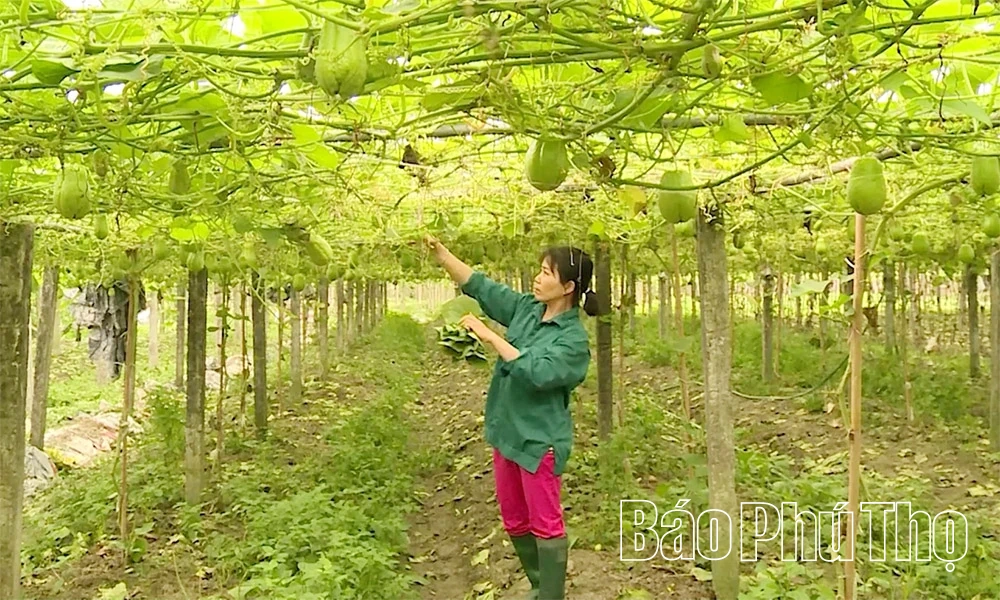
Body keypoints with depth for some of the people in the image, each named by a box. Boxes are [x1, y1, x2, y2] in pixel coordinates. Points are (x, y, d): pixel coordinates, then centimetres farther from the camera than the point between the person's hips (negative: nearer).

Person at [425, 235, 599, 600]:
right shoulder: (526, 308, 2)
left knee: (545, 524, 3)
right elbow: (478, 285, 3)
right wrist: (439, 252, -7)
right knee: (514, 521, 19)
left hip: (539, 441, -8)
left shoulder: (573, 339, -17)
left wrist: (491, 337, -27)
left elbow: (537, 372, -31)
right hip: (507, 432, 8)